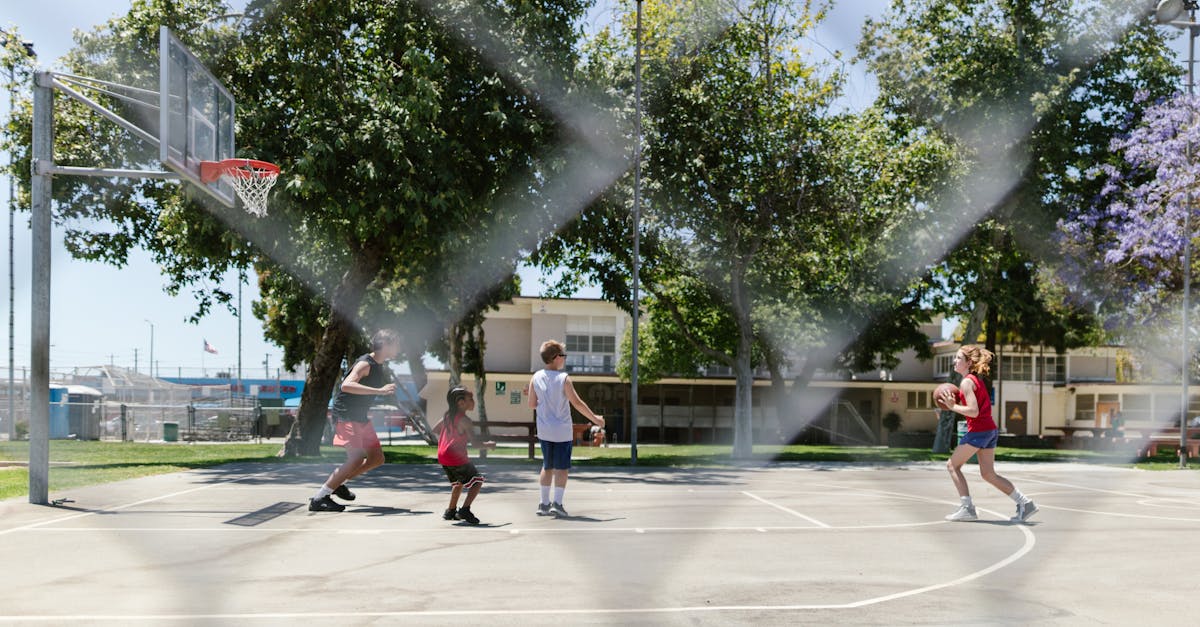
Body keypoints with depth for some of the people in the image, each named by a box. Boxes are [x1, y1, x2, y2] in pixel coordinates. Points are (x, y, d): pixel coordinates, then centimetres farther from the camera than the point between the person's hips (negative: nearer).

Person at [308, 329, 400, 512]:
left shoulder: (382, 367, 13)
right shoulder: (365, 363, -17)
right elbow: (346, 385, -35)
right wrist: (380, 390, -37)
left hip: (361, 418, 10)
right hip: (346, 416, -10)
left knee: (377, 458, 11)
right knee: (356, 459, -20)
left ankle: (338, 483, 24)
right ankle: (318, 498, -15)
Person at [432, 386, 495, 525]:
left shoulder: (448, 415, 8)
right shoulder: (464, 420, -16)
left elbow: (435, 429, 21)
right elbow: (475, 442, -18)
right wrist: (488, 445, -1)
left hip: (443, 456, 9)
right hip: (457, 458, -9)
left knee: (458, 482, 28)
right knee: (477, 481, 1)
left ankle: (451, 511, 32)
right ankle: (465, 510, -8)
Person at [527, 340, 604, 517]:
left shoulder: (536, 377, 0)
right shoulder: (563, 379, -13)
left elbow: (532, 404, 4)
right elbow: (577, 403, -14)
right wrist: (595, 418, -5)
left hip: (544, 430, 5)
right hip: (562, 431, -5)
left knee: (547, 466, 15)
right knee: (561, 468, 3)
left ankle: (544, 504, 15)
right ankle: (557, 503, -3)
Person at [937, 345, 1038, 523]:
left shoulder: (966, 382, -13)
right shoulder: (978, 378, 16)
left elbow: (974, 411, -21)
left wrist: (953, 407, -14)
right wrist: (955, 403, 12)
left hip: (978, 431, -9)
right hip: (991, 430, 9)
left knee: (953, 465, 4)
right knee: (988, 474, 13)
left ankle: (967, 507, 1)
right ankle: (1025, 503, 10)